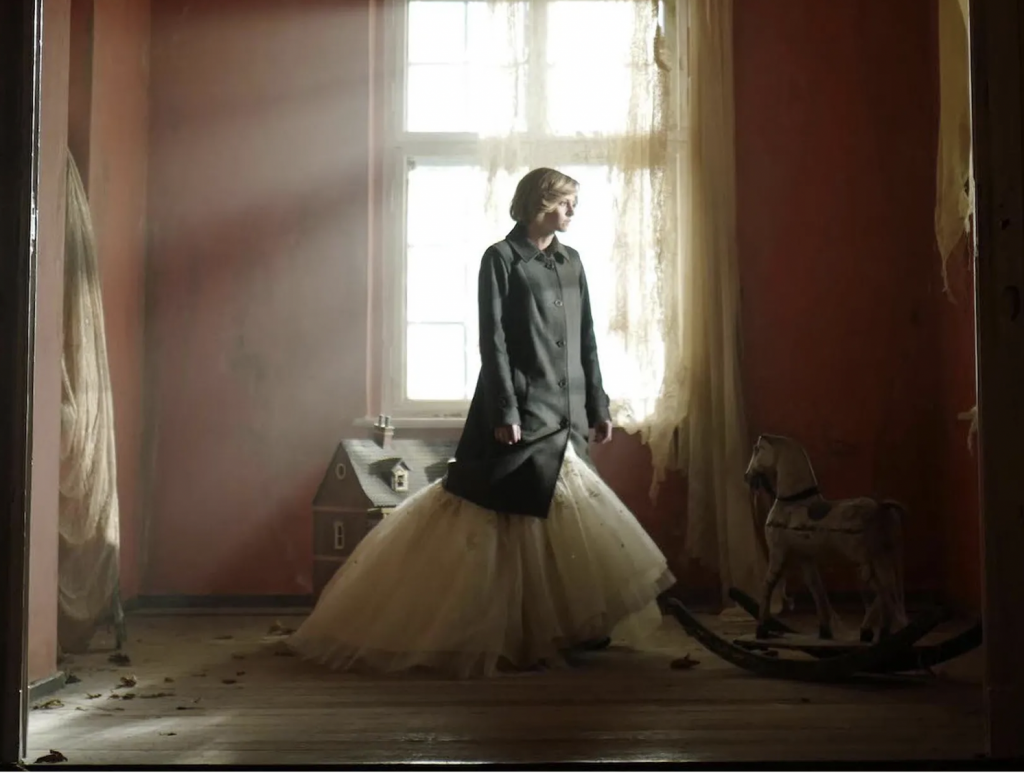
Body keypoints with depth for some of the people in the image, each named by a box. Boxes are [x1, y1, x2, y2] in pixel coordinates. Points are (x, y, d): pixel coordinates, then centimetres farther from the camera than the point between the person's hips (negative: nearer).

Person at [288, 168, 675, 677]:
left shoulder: (571, 262, 14)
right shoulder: (501, 258, -6)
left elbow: (586, 341, 15)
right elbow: (492, 341, -11)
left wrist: (598, 406, 12)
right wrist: (504, 411, -17)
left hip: (563, 413, 7)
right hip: (519, 409, -7)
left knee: (553, 524, 9)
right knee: (483, 521, -2)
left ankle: (553, 630, 18)